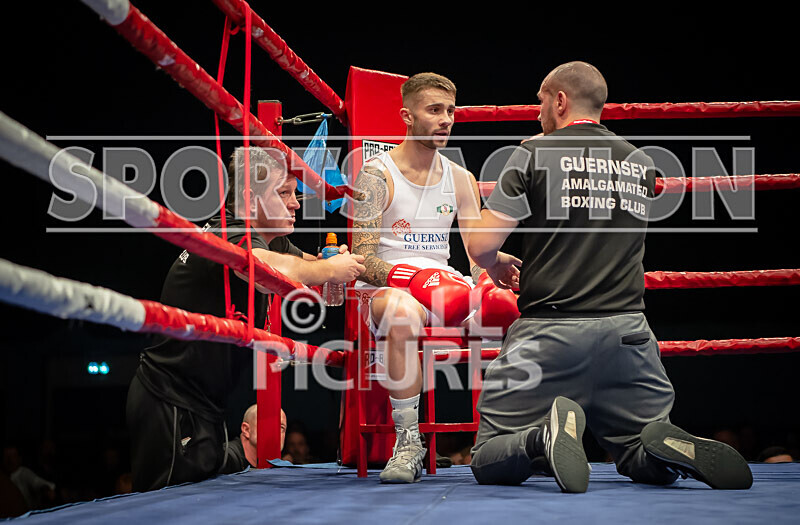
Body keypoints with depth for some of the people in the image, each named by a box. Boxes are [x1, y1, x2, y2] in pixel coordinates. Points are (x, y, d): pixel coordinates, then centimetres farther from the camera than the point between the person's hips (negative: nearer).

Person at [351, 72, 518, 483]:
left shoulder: (459, 179, 14)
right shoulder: (377, 174, -2)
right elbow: (363, 259, -9)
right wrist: (405, 277, -28)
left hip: (439, 283, 5)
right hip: (383, 287, -5)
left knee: (511, 305, -22)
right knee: (403, 313, -41)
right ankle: (408, 442, -34)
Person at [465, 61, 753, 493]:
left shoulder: (534, 154, -2)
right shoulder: (641, 163, 13)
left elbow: (480, 245, -5)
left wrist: (497, 265, 18)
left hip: (550, 330, -3)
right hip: (627, 333, 4)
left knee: (488, 463, 7)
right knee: (650, 464, 17)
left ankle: (546, 435, -24)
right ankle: (673, 447, -19)